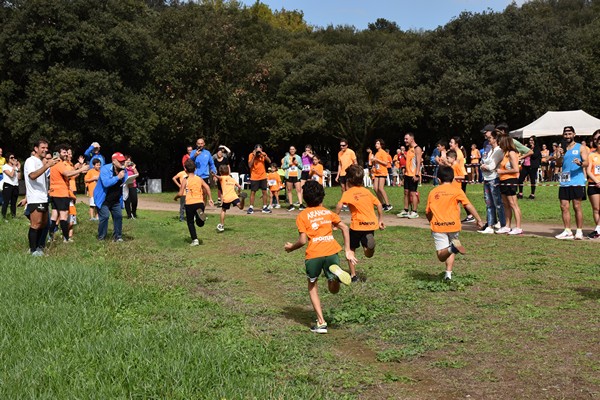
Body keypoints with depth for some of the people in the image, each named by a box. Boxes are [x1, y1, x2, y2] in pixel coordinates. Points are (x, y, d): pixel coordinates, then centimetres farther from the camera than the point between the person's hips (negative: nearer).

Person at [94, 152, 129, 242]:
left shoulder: (124, 170, 0)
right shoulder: (105, 169, -19)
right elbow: (106, 183, -33)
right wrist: (118, 177, -35)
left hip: (116, 200, 6)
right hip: (103, 199, -6)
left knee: (118, 216, -1)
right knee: (104, 216, -12)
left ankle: (117, 236, 10)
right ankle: (101, 238, 1)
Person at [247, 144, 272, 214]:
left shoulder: (263, 154, -2)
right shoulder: (251, 155, -10)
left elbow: (269, 161, -12)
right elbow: (249, 165, -19)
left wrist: (264, 155, -24)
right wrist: (254, 156, -24)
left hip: (263, 177, 3)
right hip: (254, 177, -3)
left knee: (264, 192, 5)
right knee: (252, 192, -2)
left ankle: (265, 207, 13)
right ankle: (251, 208, 3)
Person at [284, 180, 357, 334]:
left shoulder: (302, 216, 6)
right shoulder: (328, 212, 18)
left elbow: (303, 240, -2)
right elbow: (344, 228, 12)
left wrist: (291, 247, 17)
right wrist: (348, 250, 15)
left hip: (314, 254, -2)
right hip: (332, 251, 3)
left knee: (312, 285, 21)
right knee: (334, 289, 16)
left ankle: (321, 322, 10)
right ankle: (336, 271, -20)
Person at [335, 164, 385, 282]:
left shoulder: (348, 193, -2)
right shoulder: (366, 191, 16)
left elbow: (339, 206, -19)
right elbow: (379, 205, 17)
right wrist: (380, 220, 25)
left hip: (358, 225, -4)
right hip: (371, 224, 4)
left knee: (351, 249, 17)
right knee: (368, 254, 12)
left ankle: (353, 275, 16)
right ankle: (369, 241, -20)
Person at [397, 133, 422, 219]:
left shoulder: (417, 149, -11)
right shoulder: (409, 149, 16)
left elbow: (418, 162, -17)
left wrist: (417, 175, -23)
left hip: (413, 175, -9)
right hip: (407, 174, 9)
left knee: (413, 193, -5)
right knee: (406, 192, 9)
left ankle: (414, 212, 0)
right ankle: (405, 211, 14)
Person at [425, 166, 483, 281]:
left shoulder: (433, 192, 7)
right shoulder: (457, 190, 3)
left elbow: (428, 212, 9)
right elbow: (468, 206, -3)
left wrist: (431, 222, 28)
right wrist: (478, 220, 3)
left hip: (438, 226, 0)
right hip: (453, 225, 1)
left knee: (441, 256, -2)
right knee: (451, 252, 22)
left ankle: (452, 247, -32)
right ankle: (448, 273, 9)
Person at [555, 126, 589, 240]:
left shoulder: (580, 148, 3)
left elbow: (586, 163, -6)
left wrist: (580, 163, -28)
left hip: (577, 181, -5)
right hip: (564, 182, 5)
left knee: (577, 207, -3)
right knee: (564, 207, 2)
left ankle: (579, 231, 3)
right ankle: (567, 231, 8)